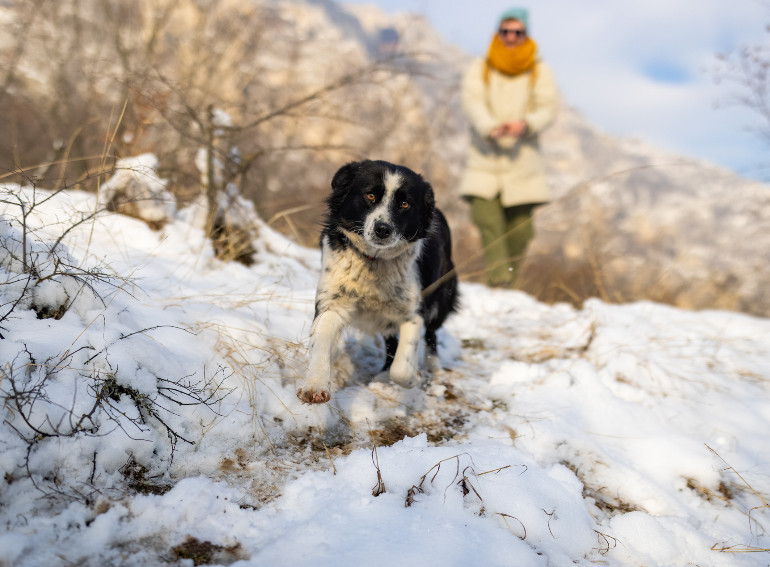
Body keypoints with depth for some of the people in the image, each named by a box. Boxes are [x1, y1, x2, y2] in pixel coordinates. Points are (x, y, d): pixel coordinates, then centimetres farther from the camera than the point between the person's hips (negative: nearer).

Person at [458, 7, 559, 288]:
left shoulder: (540, 71, 10)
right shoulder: (480, 68, 8)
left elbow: (548, 107, -1)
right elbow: (472, 102, -8)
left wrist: (525, 124, -23)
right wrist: (491, 128, -28)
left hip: (522, 159, 1)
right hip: (485, 156, -1)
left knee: (519, 227, 0)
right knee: (485, 216, -19)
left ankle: (507, 283, 19)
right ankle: (498, 280, -18)